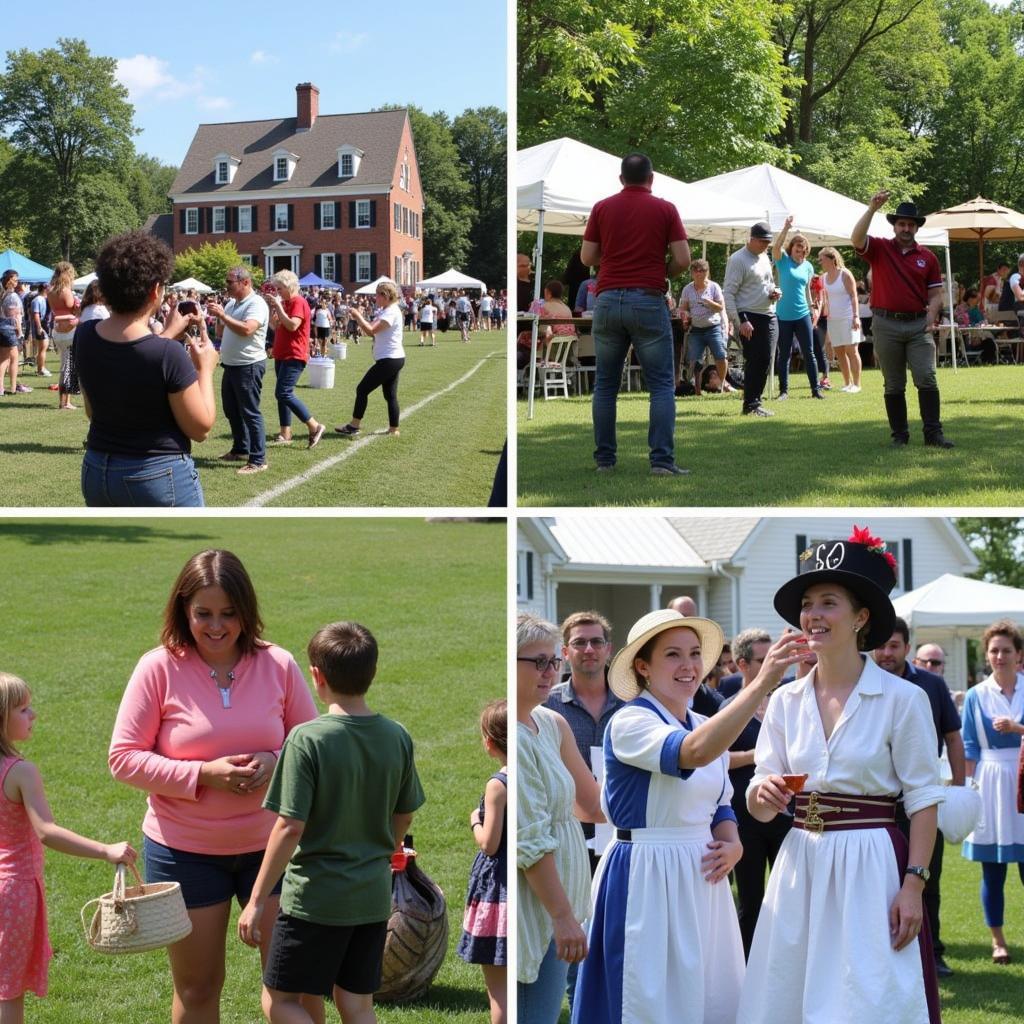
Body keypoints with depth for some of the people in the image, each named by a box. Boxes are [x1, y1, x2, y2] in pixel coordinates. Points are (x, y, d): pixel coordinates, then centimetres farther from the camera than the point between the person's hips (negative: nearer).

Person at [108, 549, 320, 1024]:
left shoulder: (278, 665, -4)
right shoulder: (159, 668, -10)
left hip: (269, 843, 1)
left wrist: (275, 762, -17)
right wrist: (203, 775, -20)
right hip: (184, 850, -1)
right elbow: (124, 758, -9)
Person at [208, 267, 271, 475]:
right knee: (231, 410, 18)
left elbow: (246, 329, -30)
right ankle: (240, 450, 32)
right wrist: (218, 316, 2)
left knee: (250, 413, -7)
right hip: (231, 365, 9)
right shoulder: (231, 304, 12)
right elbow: (220, 333, 19)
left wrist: (222, 314, -26)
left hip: (249, 366, -9)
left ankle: (258, 460, -4)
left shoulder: (256, 304, -14)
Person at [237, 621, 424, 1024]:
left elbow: (290, 827, -18)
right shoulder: (397, 738, 0)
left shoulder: (307, 739, -17)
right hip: (374, 897, 6)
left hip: (316, 898, -6)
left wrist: (257, 899, -11)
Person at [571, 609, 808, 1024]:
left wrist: (733, 845, -4)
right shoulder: (630, 722, -15)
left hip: (701, 880, 7)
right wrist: (762, 682, -40)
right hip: (645, 880, -7)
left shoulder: (707, 726, 11)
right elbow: (694, 753, -34)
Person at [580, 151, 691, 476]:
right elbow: (683, 259, -3)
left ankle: (605, 459, 11)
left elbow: (587, 257, 7)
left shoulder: (602, 208, 6)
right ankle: (661, 460, -8)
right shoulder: (665, 209, 2)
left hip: (608, 300, 2)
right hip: (648, 301, -2)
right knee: (661, 385, 1)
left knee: (605, 384, 11)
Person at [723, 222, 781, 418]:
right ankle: (750, 405, -2)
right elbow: (728, 293, -14)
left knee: (765, 361, 6)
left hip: (769, 316, 8)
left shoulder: (765, 257, 15)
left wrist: (775, 293, 5)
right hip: (749, 318, -8)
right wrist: (740, 321, -20)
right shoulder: (738, 260, -10)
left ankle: (754, 402, 14)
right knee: (753, 361, -9)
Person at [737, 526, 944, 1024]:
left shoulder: (903, 698, -7)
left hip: (871, 870, -4)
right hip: (801, 868, 5)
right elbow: (759, 806, 7)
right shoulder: (785, 701, 6)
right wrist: (763, 795, -17)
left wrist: (913, 884, -13)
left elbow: (922, 800, -5)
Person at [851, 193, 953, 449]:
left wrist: (930, 320, -5)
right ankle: (899, 435, 11)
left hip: (918, 325, 1)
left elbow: (935, 294, 9)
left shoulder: (927, 257, 7)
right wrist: (872, 209, -22)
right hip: (886, 324, -1)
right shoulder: (879, 249, 3)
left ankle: (933, 433, -5)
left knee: (927, 378, -8)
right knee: (894, 385, 5)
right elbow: (856, 239, -16)